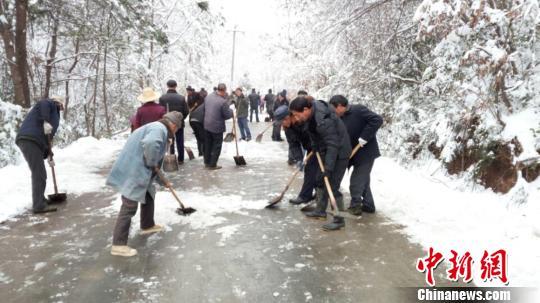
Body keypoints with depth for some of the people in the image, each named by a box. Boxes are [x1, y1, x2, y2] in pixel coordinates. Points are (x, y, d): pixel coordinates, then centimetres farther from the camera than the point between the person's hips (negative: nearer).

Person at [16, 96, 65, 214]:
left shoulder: (53, 115, 33)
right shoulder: (51, 103, 10)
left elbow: (46, 137, 31)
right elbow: (43, 103, -17)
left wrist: (49, 156, 29)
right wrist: (46, 121, -28)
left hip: (32, 141, 10)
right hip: (29, 139, -10)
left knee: (39, 173, 20)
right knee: (39, 174, -10)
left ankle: (40, 199, 33)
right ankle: (39, 206, -10)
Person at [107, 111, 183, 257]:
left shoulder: (157, 129, 21)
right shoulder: (159, 128, -12)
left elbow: (156, 161, 29)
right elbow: (150, 144, -37)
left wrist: (162, 181, 36)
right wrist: (152, 164, -19)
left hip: (137, 171, 11)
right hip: (132, 172, -11)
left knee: (148, 195, 26)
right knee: (129, 207, -6)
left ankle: (147, 225, 44)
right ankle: (118, 245, 0)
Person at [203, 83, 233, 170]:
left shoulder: (208, 97, -1)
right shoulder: (223, 101, -23)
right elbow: (227, 115, -16)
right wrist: (231, 111, 4)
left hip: (207, 125, 7)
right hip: (217, 127, -7)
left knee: (207, 145, 18)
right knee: (216, 146, 8)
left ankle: (207, 163, 28)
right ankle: (212, 165, 12)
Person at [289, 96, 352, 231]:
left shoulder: (323, 120, -33)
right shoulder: (312, 110, -6)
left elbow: (333, 145, -32)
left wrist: (328, 168, -31)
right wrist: (315, 147, 13)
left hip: (339, 153, -9)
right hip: (327, 151, 9)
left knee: (332, 186, -8)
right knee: (320, 181, 16)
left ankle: (339, 220, 4)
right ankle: (320, 210, 31)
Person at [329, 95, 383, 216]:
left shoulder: (358, 110, -17)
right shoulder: (341, 118, 7)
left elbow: (377, 120, -25)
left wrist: (364, 137, -27)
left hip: (366, 152, -9)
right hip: (356, 154, 9)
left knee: (356, 181, -5)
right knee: (363, 180, 17)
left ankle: (355, 205, 7)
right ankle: (368, 205, 28)